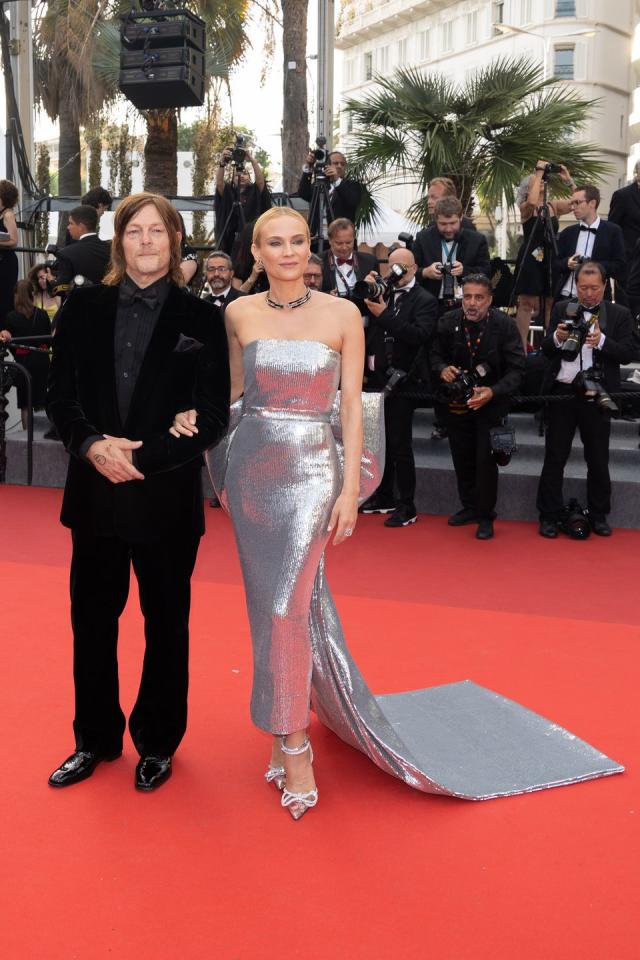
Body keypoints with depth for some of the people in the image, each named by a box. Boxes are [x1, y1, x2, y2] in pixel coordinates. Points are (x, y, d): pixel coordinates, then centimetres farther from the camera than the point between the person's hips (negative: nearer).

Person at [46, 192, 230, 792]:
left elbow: (213, 416, -7)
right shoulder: (83, 309, 3)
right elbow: (60, 395, 2)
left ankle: (158, 743, 30)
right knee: (91, 619, 12)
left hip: (167, 495, -2)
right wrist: (93, 445, -16)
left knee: (166, 623, 11)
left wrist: (142, 457, -16)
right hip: (95, 491, 3)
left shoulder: (200, 319, -5)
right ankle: (95, 738, 32)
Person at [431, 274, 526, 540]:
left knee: (485, 458, -8)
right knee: (462, 457, 12)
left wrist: (493, 392, -31)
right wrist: (442, 369, -18)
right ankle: (470, 506, 32)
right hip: (457, 401, 4)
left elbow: (516, 369, -16)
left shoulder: (504, 325, -16)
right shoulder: (449, 322, -8)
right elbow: (436, 355, 6)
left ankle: (485, 516, 8)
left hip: (492, 401, -3)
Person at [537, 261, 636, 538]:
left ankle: (599, 515, 23)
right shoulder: (561, 309, 5)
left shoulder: (620, 314, 1)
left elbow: (628, 354, -7)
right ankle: (549, 516, 15)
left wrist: (601, 341, -23)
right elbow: (546, 351, 3)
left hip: (596, 397, -1)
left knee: (598, 460, 9)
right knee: (554, 457, 6)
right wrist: (557, 338, -19)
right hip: (561, 393, 1)